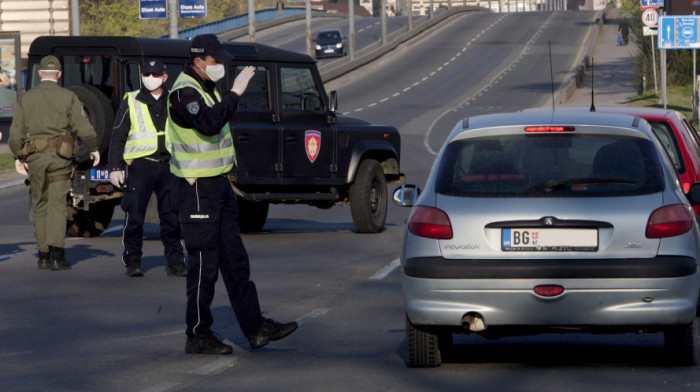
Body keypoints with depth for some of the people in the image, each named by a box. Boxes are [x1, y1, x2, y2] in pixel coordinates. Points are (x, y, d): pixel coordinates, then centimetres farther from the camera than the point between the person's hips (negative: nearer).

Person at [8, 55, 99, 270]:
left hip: (35, 156, 2)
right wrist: (93, 149, 11)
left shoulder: (27, 98, 9)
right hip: (59, 155, -2)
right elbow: (83, 128, -3)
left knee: (39, 206, 12)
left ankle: (43, 255, 13)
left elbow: (16, 133, 8)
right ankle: (57, 252, -19)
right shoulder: (68, 97, 1)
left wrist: (18, 157, 19)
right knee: (57, 204, -5)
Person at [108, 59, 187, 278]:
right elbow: (117, 138, 6)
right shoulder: (131, 102, 6)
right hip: (140, 164, -2)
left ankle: (175, 262, 8)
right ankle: (132, 261, 5)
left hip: (169, 166, 2)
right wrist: (115, 168, -2)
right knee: (135, 216, -4)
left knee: (171, 217, 2)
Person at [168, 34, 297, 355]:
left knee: (235, 261, 10)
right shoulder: (184, 92, -16)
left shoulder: (205, 88, 16)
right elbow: (209, 123, -34)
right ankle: (198, 336, 4)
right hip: (198, 187, -10)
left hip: (218, 184, 10)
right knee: (204, 265, -4)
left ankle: (255, 327, 13)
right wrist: (234, 93, -29)